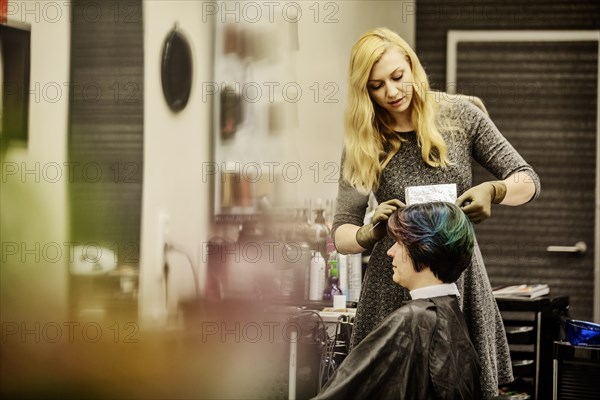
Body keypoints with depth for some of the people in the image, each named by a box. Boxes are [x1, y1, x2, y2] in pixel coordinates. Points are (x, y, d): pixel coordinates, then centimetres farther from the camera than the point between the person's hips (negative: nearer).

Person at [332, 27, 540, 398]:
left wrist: (492, 191, -20)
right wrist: (369, 233, -24)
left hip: (461, 281, 0)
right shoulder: (362, 143, -1)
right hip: (393, 288, 0)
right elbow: (341, 234, -1)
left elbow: (527, 181, 2)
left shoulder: (459, 115, -1)